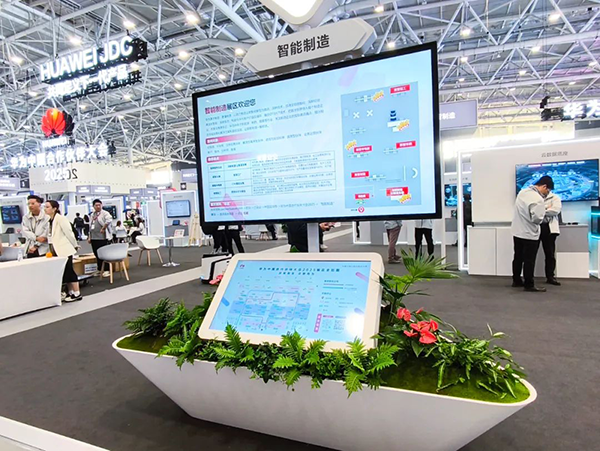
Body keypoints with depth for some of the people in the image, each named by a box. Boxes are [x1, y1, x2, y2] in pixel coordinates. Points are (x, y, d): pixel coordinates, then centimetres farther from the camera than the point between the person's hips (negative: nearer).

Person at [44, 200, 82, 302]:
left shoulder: (60, 218, -15)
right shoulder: (49, 220, 10)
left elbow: (69, 233, -14)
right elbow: (50, 236, 16)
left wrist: (75, 246, -9)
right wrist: (52, 248, 12)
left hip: (65, 249, -8)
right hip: (57, 250, 8)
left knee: (69, 271, -4)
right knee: (65, 272, 11)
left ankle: (77, 294, 2)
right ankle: (70, 293, 20)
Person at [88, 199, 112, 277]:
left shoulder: (105, 213, -4)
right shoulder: (92, 215, 18)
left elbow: (109, 220, -25)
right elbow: (90, 227, 23)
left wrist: (103, 228, -19)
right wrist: (89, 237, 19)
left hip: (102, 237, -7)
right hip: (94, 238, 7)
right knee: (97, 254, 11)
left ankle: (106, 270, 3)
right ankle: (99, 270, 23)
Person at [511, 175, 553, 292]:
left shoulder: (523, 191, 4)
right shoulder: (538, 198, -23)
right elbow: (537, 218, -25)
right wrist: (544, 211, -5)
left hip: (517, 231, 8)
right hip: (529, 234, -8)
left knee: (518, 257, 16)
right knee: (529, 260, 1)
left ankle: (516, 280, 26)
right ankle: (529, 285, 9)